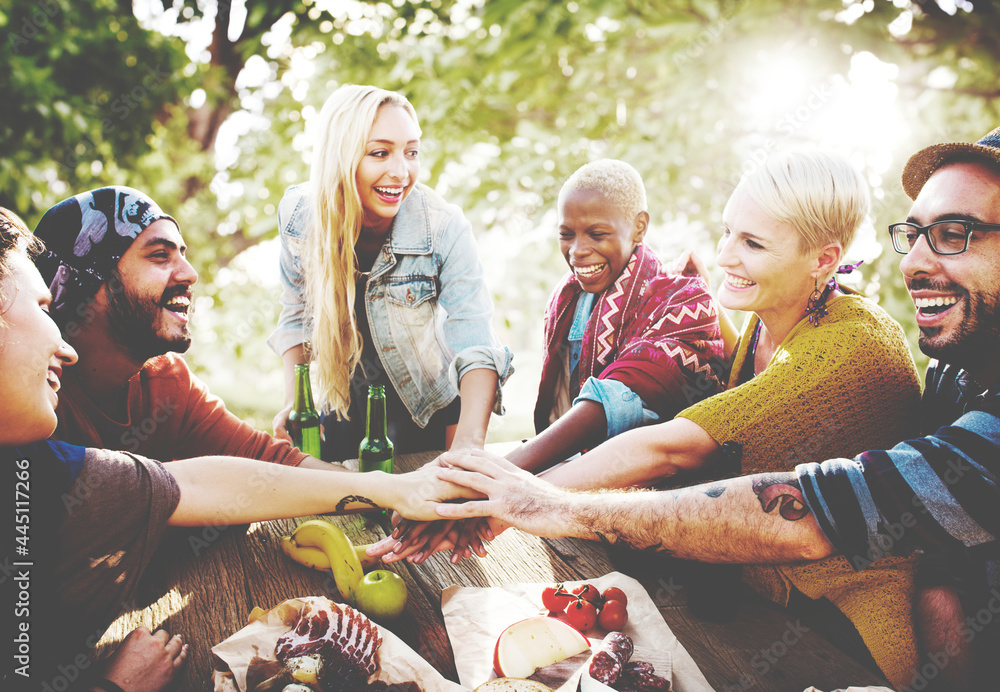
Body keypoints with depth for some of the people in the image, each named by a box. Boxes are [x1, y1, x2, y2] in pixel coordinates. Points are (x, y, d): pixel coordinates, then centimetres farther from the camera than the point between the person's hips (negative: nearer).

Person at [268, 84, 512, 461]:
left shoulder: (444, 228, -28)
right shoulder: (298, 214, -19)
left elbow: (476, 347, -34)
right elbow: (297, 311, -2)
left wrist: (468, 442, -50)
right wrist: (292, 402, -10)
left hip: (430, 414, -2)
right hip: (343, 412, 2)